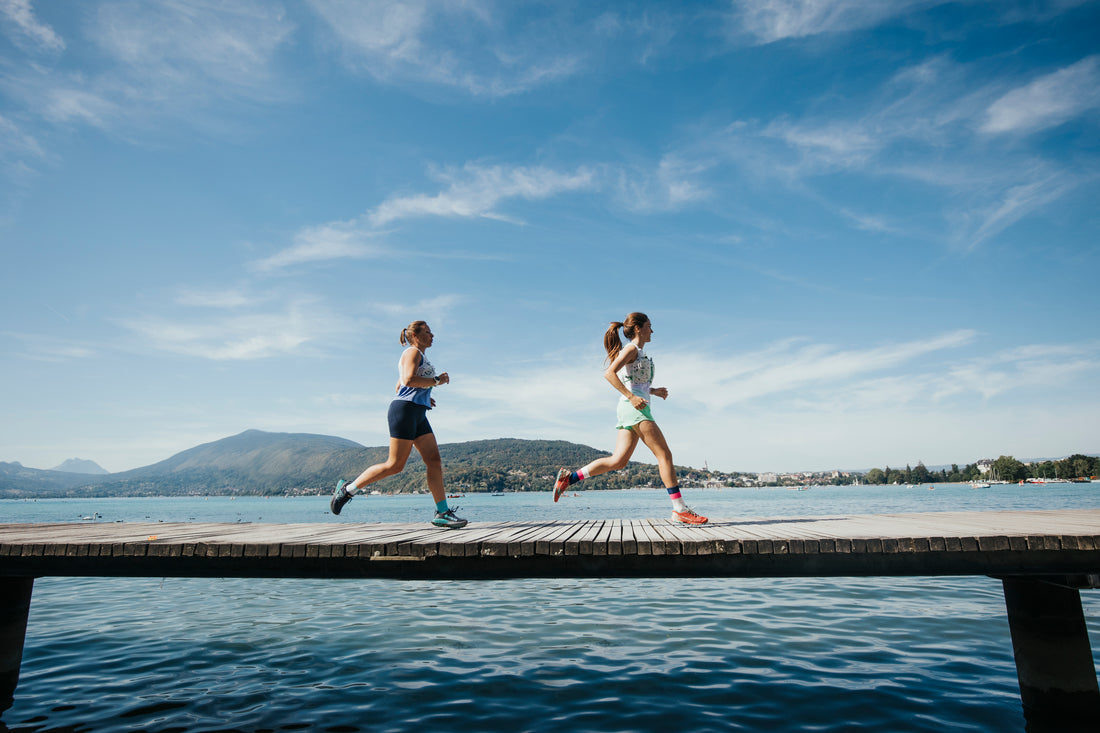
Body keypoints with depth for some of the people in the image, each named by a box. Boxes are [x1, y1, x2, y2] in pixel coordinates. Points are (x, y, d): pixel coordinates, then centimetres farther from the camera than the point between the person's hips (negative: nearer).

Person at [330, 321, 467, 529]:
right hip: (404, 410, -10)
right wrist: (437, 380, -10)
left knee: (434, 460, -1)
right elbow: (409, 380, -20)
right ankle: (347, 489, 5)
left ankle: (442, 513, -3)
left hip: (417, 414, 10)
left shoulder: (420, 357, 27)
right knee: (395, 465, -9)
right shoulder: (413, 352, -2)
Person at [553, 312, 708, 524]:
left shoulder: (639, 352, 25)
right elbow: (609, 373, -16)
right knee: (664, 454, -8)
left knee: (618, 461, 2)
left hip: (632, 409, 10)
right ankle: (679, 509, -6)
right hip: (634, 408, -10)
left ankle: (569, 477, 3)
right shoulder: (632, 349, -3)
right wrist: (632, 397, -21)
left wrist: (653, 391, 17)